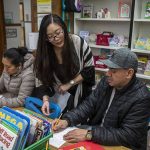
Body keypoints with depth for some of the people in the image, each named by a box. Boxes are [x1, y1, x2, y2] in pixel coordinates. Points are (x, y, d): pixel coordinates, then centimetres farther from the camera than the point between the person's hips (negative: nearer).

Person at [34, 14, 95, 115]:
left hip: (80, 94, -1)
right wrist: (46, 100, -24)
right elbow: (45, 81, -7)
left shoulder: (78, 42, -19)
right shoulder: (43, 52, -13)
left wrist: (69, 84, -15)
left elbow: (89, 69, -11)